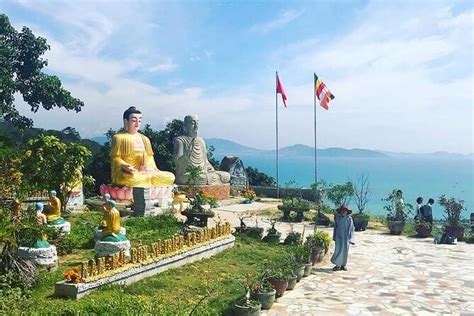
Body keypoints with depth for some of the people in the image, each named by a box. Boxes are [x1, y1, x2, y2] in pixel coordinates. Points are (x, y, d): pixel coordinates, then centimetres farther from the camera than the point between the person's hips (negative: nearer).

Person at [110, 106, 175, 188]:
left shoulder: (145, 139, 20)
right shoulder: (119, 138, 4)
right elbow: (115, 157, -3)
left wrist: (155, 170, 4)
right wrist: (124, 166, -23)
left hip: (147, 172, 5)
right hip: (129, 173, -5)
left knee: (170, 177, -13)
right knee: (131, 179, -42)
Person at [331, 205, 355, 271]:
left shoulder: (349, 219, 0)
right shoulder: (337, 217, 2)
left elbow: (351, 229, 0)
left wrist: (351, 239, -6)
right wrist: (334, 237, 13)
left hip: (346, 237, 1)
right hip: (338, 236, -1)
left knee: (345, 251, 6)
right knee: (338, 250, -8)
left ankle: (343, 265, 18)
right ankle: (337, 265, 4)